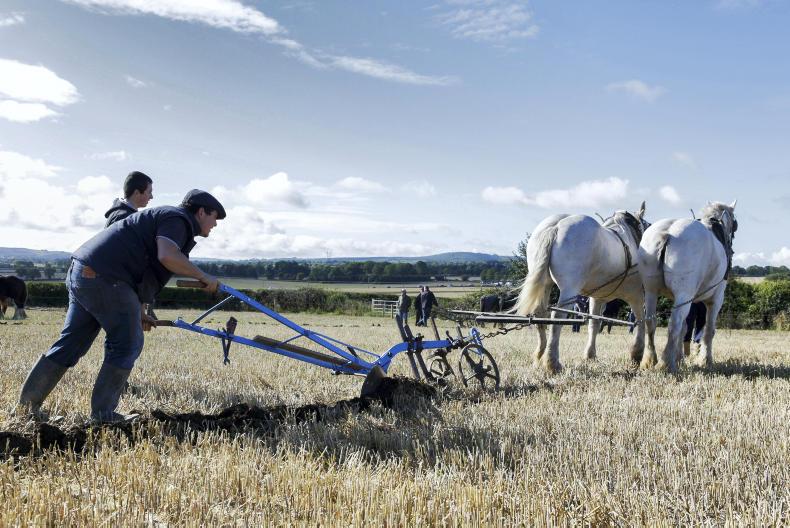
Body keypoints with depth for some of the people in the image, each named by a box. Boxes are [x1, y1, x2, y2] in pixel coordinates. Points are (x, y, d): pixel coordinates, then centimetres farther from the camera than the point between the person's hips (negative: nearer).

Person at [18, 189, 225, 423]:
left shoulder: (161, 217, 27)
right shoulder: (177, 219, -4)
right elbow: (167, 256, -25)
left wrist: (138, 312, 32)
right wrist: (203, 276, -12)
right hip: (104, 278, -10)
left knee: (71, 342, 16)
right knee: (127, 345, -1)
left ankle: (28, 402, 22)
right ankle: (102, 413, 6)